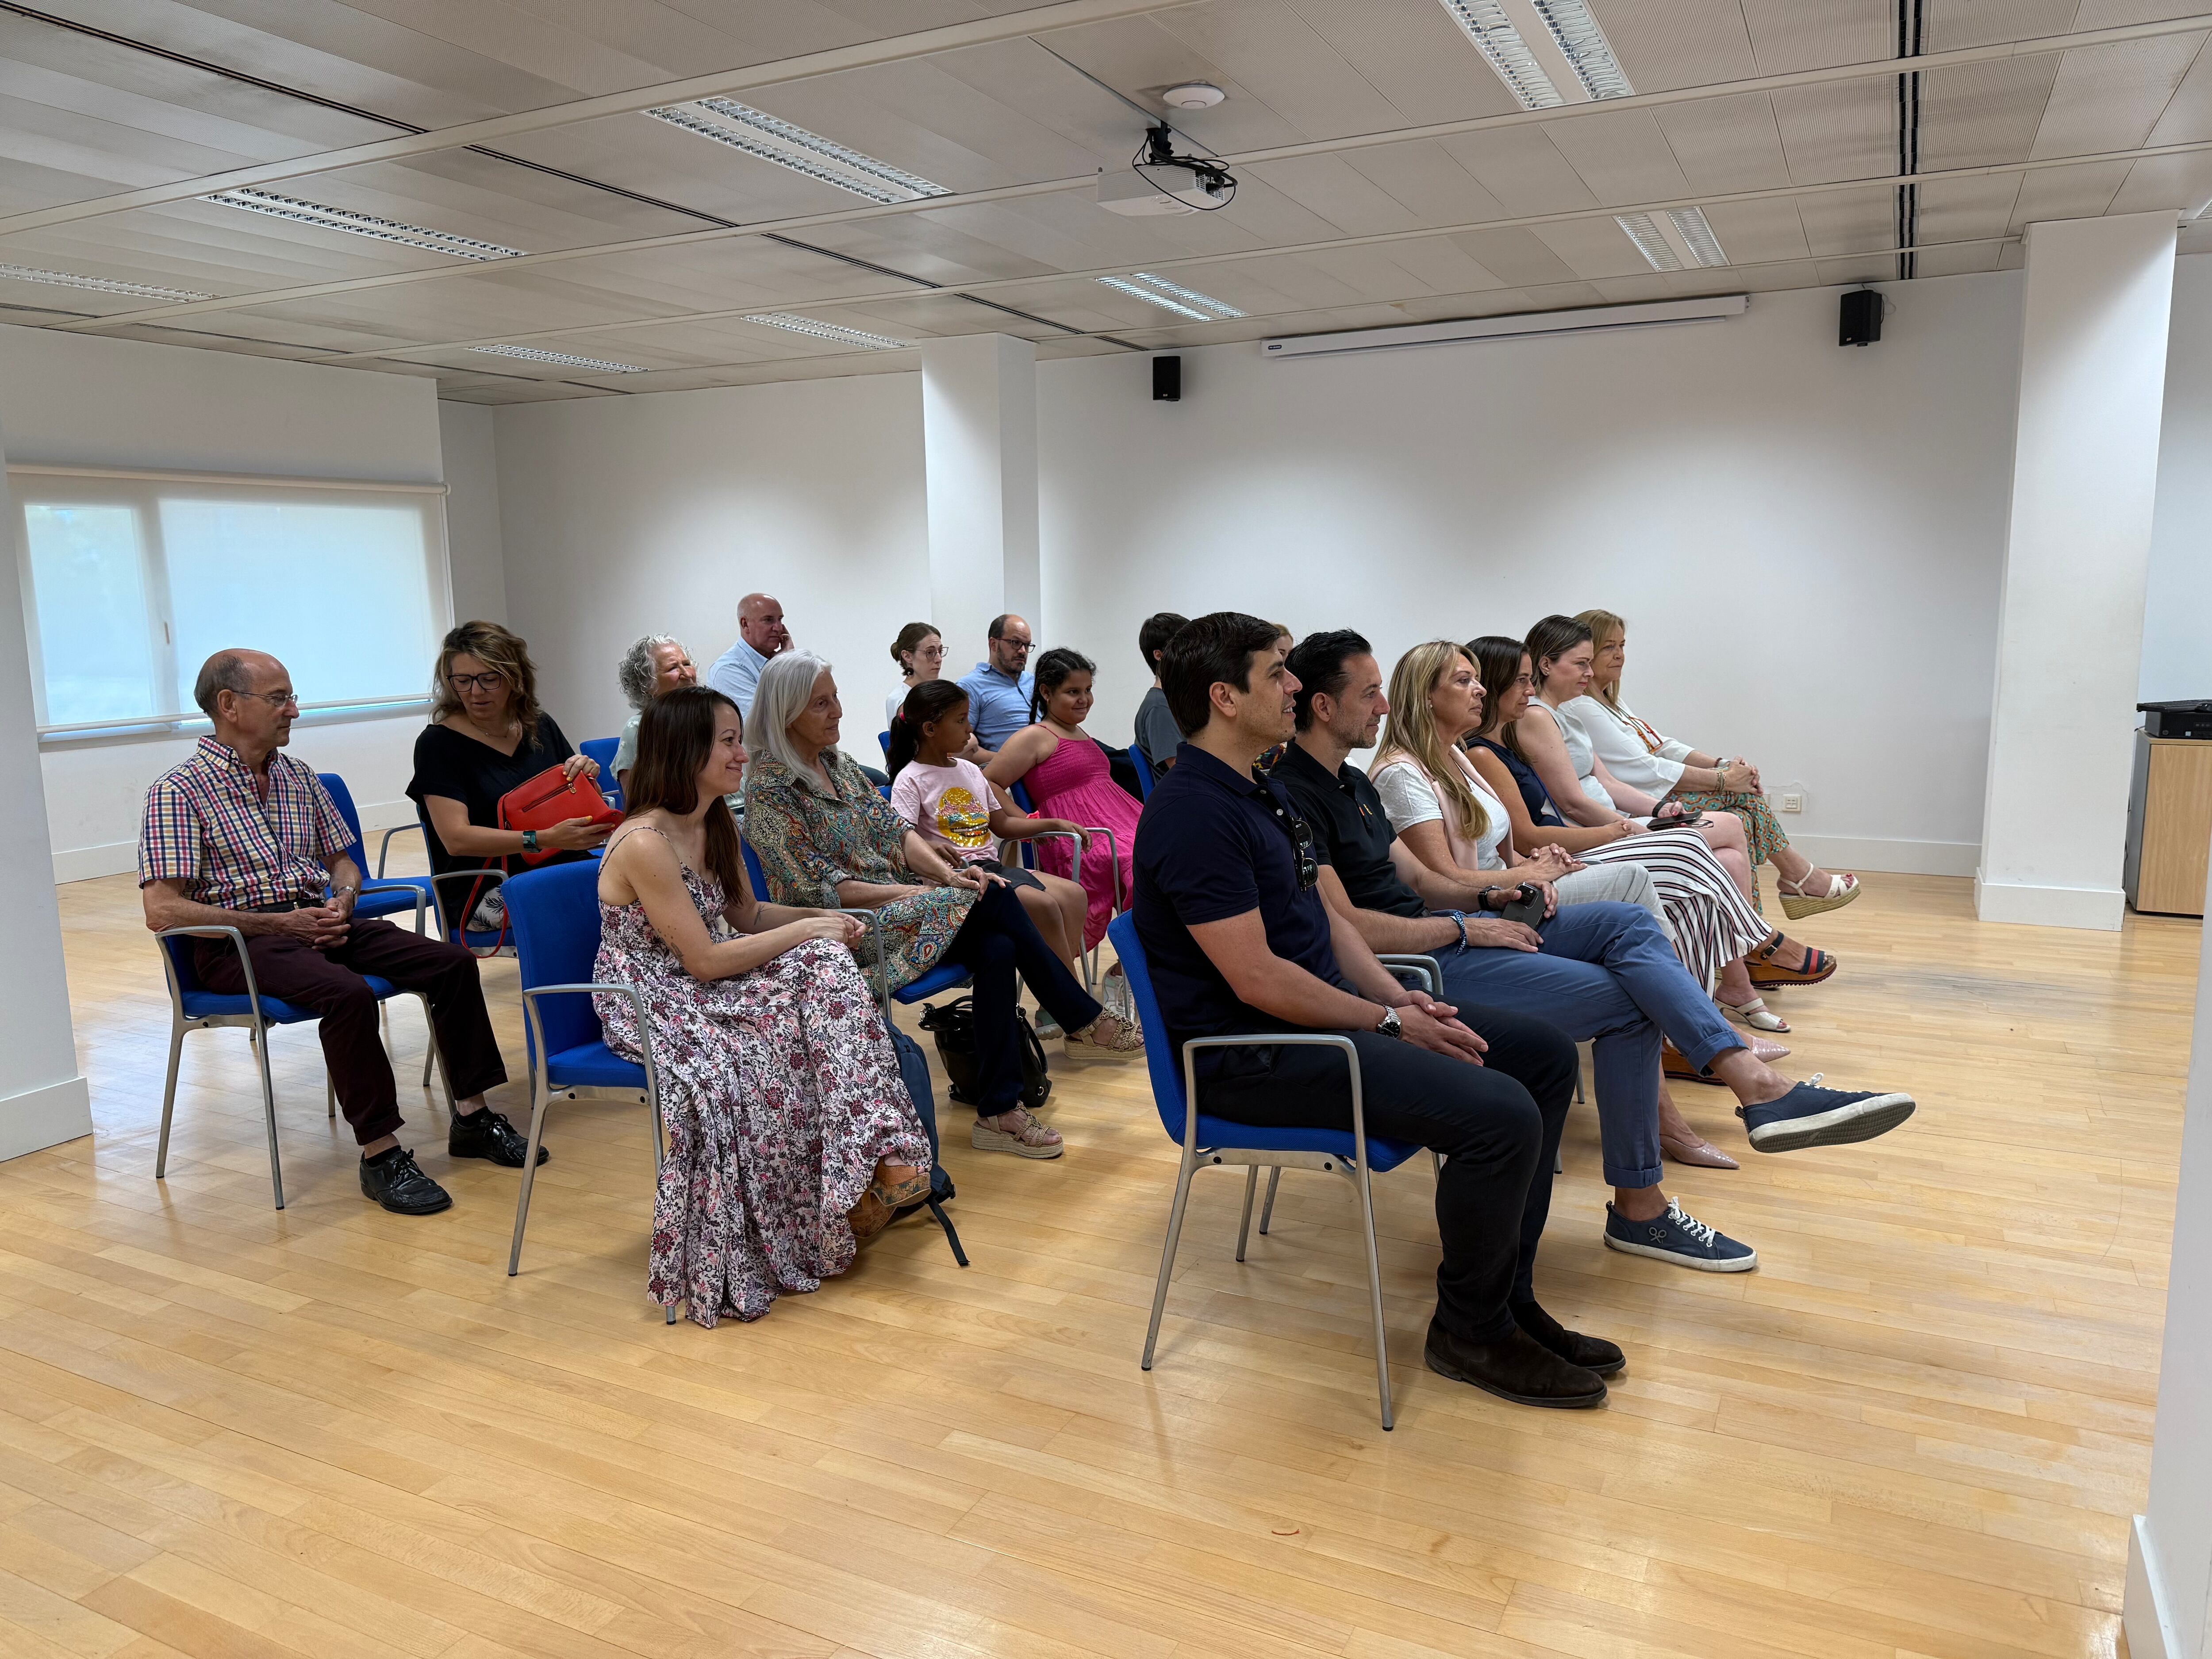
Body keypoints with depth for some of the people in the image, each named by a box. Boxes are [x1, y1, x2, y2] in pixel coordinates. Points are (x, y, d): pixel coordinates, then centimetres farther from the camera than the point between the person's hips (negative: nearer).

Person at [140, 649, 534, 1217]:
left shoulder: (299, 777, 14)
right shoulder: (179, 791, -7)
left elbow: (342, 861, 22)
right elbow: (162, 911, -14)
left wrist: (341, 903, -2)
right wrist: (281, 922, -18)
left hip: (316, 920, 7)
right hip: (237, 941, -6)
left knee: (451, 962, -11)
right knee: (349, 994, -35)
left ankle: (472, 1117, -2)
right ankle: (380, 1154, -25)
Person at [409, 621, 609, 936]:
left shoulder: (541, 727, 13)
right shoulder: (439, 743, -3)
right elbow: (456, 839, -14)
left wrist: (586, 776, -2)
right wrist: (544, 840, -25)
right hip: (484, 889, -5)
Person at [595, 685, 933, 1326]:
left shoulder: (717, 824, 5)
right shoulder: (645, 844, -22)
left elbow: (747, 916, 15)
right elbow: (706, 960, -22)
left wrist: (819, 918, -4)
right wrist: (807, 930, -16)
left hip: (705, 987, 8)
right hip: (652, 1005, -8)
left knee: (827, 967, -16)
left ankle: (877, 1158, -18)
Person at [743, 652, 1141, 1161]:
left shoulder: (835, 761, 11)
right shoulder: (770, 787, -13)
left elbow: (892, 829, 10)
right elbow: (822, 889, -16)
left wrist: (947, 872, -9)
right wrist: (920, 891, -18)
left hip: (892, 900, 8)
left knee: (997, 948, -19)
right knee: (992, 898, -23)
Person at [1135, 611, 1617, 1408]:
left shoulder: (1259, 790, 14)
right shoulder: (1194, 812, -20)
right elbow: (1256, 980, -24)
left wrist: (1396, 995, 1)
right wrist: (1389, 1024, -14)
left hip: (1325, 1012, 11)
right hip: (1252, 1054, -11)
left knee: (1544, 1053, 8)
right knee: (1500, 1116, -24)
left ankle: (1507, 1296, 16)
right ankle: (1470, 1333, 1)